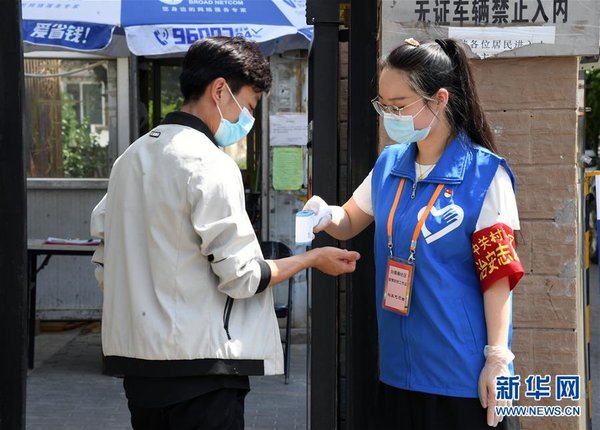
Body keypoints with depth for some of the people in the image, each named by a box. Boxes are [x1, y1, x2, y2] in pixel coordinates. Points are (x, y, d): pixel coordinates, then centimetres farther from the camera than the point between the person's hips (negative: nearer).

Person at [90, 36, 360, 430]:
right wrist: (314, 259, -1)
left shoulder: (130, 158, 11)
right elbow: (242, 277, -14)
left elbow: (105, 265, 15)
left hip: (134, 357, 8)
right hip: (199, 361, -8)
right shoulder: (210, 165, -14)